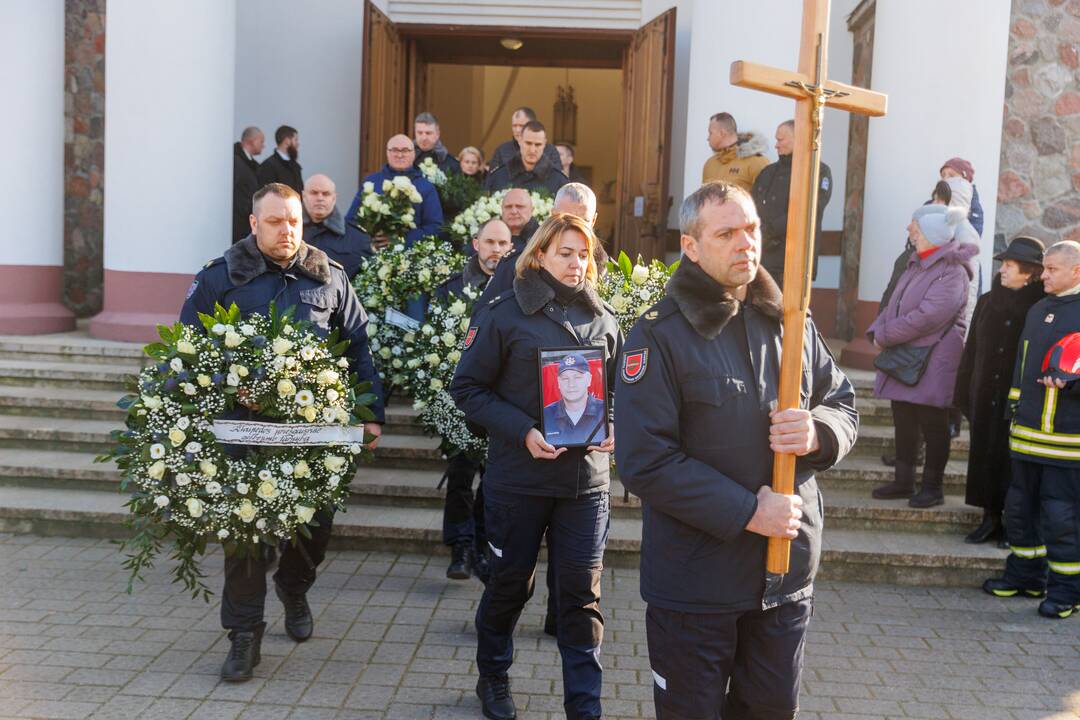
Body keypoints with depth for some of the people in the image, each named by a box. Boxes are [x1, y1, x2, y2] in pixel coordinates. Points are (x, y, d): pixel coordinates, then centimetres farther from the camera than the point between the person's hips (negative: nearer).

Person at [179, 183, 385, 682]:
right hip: (246, 426, -2)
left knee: (316, 523, 10)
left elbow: (360, 347, 8)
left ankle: (293, 589, 42)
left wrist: (373, 413, 2)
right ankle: (244, 632, 16)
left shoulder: (329, 277, 6)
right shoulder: (220, 278, 0)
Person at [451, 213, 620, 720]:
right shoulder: (505, 313, -4)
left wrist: (615, 427, -5)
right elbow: (468, 387, -5)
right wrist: (522, 431, -17)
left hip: (587, 478, 2)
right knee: (510, 584, 13)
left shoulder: (602, 318, 7)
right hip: (519, 476, -2)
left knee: (582, 593, 3)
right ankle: (493, 678, 38)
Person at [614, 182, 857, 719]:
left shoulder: (791, 325, 5)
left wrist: (818, 433, -13)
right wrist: (747, 511, -21)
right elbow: (643, 462, -18)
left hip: (788, 574, 5)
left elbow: (845, 405, 11)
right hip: (694, 580, -5)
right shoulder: (659, 336, -13)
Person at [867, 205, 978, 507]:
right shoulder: (916, 264, 13)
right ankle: (903, 482, 24)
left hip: (933, 361, -8)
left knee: (933, 426, 3)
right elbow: (894, 304, 15)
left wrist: (884, 336, -17)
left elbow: (927, 316, -24)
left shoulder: (952, 272, -16)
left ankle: (932, 487, 14)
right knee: (904, 423, 14)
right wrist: (877, 331, -4)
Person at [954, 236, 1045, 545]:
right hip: (986, 396, 4)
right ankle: (991, 517, 19)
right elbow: (972, 349, 10)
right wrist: (964, 393, 8)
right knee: (985, 455, 8)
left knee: (1013, 459, 2)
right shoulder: (987, 302, 8)